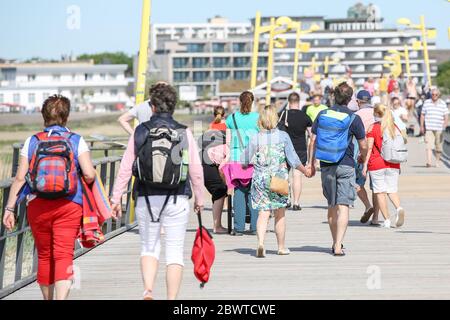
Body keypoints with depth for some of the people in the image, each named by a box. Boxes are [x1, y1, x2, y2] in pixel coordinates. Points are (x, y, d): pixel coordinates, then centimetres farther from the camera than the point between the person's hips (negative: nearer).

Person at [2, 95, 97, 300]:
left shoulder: (32, 142, 4)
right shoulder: (76, 141, 1)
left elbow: (20, 178, 0)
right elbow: (89, 174, -9)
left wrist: (9, 208, 4)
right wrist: (86, 180, 14)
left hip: (37, 206, 2)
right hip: (69, 206, -2)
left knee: (44, 256, 16)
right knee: (64, 256, -6)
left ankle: (47, 298, 29)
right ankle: (60, 298, -23)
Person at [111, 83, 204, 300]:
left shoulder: (140, 132, 0)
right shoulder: (184, 133, -1)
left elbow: (125, 169, -1)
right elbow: (196, 170, -1)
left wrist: (116, 198, 6)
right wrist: (199, 199, 11)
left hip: (146, 199, 1)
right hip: (177, 200, -1)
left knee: (149, 247, 15)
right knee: (175, 252, 5)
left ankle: (148, 291, -3)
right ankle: (171, 299, 3)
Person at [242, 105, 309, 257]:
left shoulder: (255, 139, -3)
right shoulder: (283, 136, -5)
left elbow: (244, 161, 3)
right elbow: (293, 160, -2)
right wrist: (305, 171, 11)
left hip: (260, 180, 0)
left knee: (263, 213, -1)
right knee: (280, 214, 12)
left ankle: (260, 244, -22)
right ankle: (282, 247, 23)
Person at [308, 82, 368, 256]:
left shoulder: (322, 115, 4)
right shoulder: (353, 118, -6)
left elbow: (313, 141, 4)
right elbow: (363, 146, -1)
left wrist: (311, 163, 11)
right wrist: (363, 158, 20)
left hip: (326, 166, 4)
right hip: (345, 166, -4)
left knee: (332, 206, 16)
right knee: (343, 206, -6)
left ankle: (335, 243, 25)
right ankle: (338, 246, -15)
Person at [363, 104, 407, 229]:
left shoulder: (373, 128, -5)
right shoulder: (394, 127, 8)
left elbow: (369, 147, -9)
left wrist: (365, 165, -5)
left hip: (376, 164, -4)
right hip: (393, 164, 4)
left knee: (380, 192, 3)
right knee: (392, 190, 10)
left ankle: (387, 220, 0)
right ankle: (399, 208, -19)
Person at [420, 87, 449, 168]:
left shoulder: (443, 104, 5)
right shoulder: (426, 103, 9)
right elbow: (422, 115, 14)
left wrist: (445, 125, -12)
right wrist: (422, 126, 9)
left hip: (439, 129, 1)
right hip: (429, 128, -1)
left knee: (438, 146, 7)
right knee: (429, 146, -14)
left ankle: (437, 161, 23)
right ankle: (428, 162, -23)